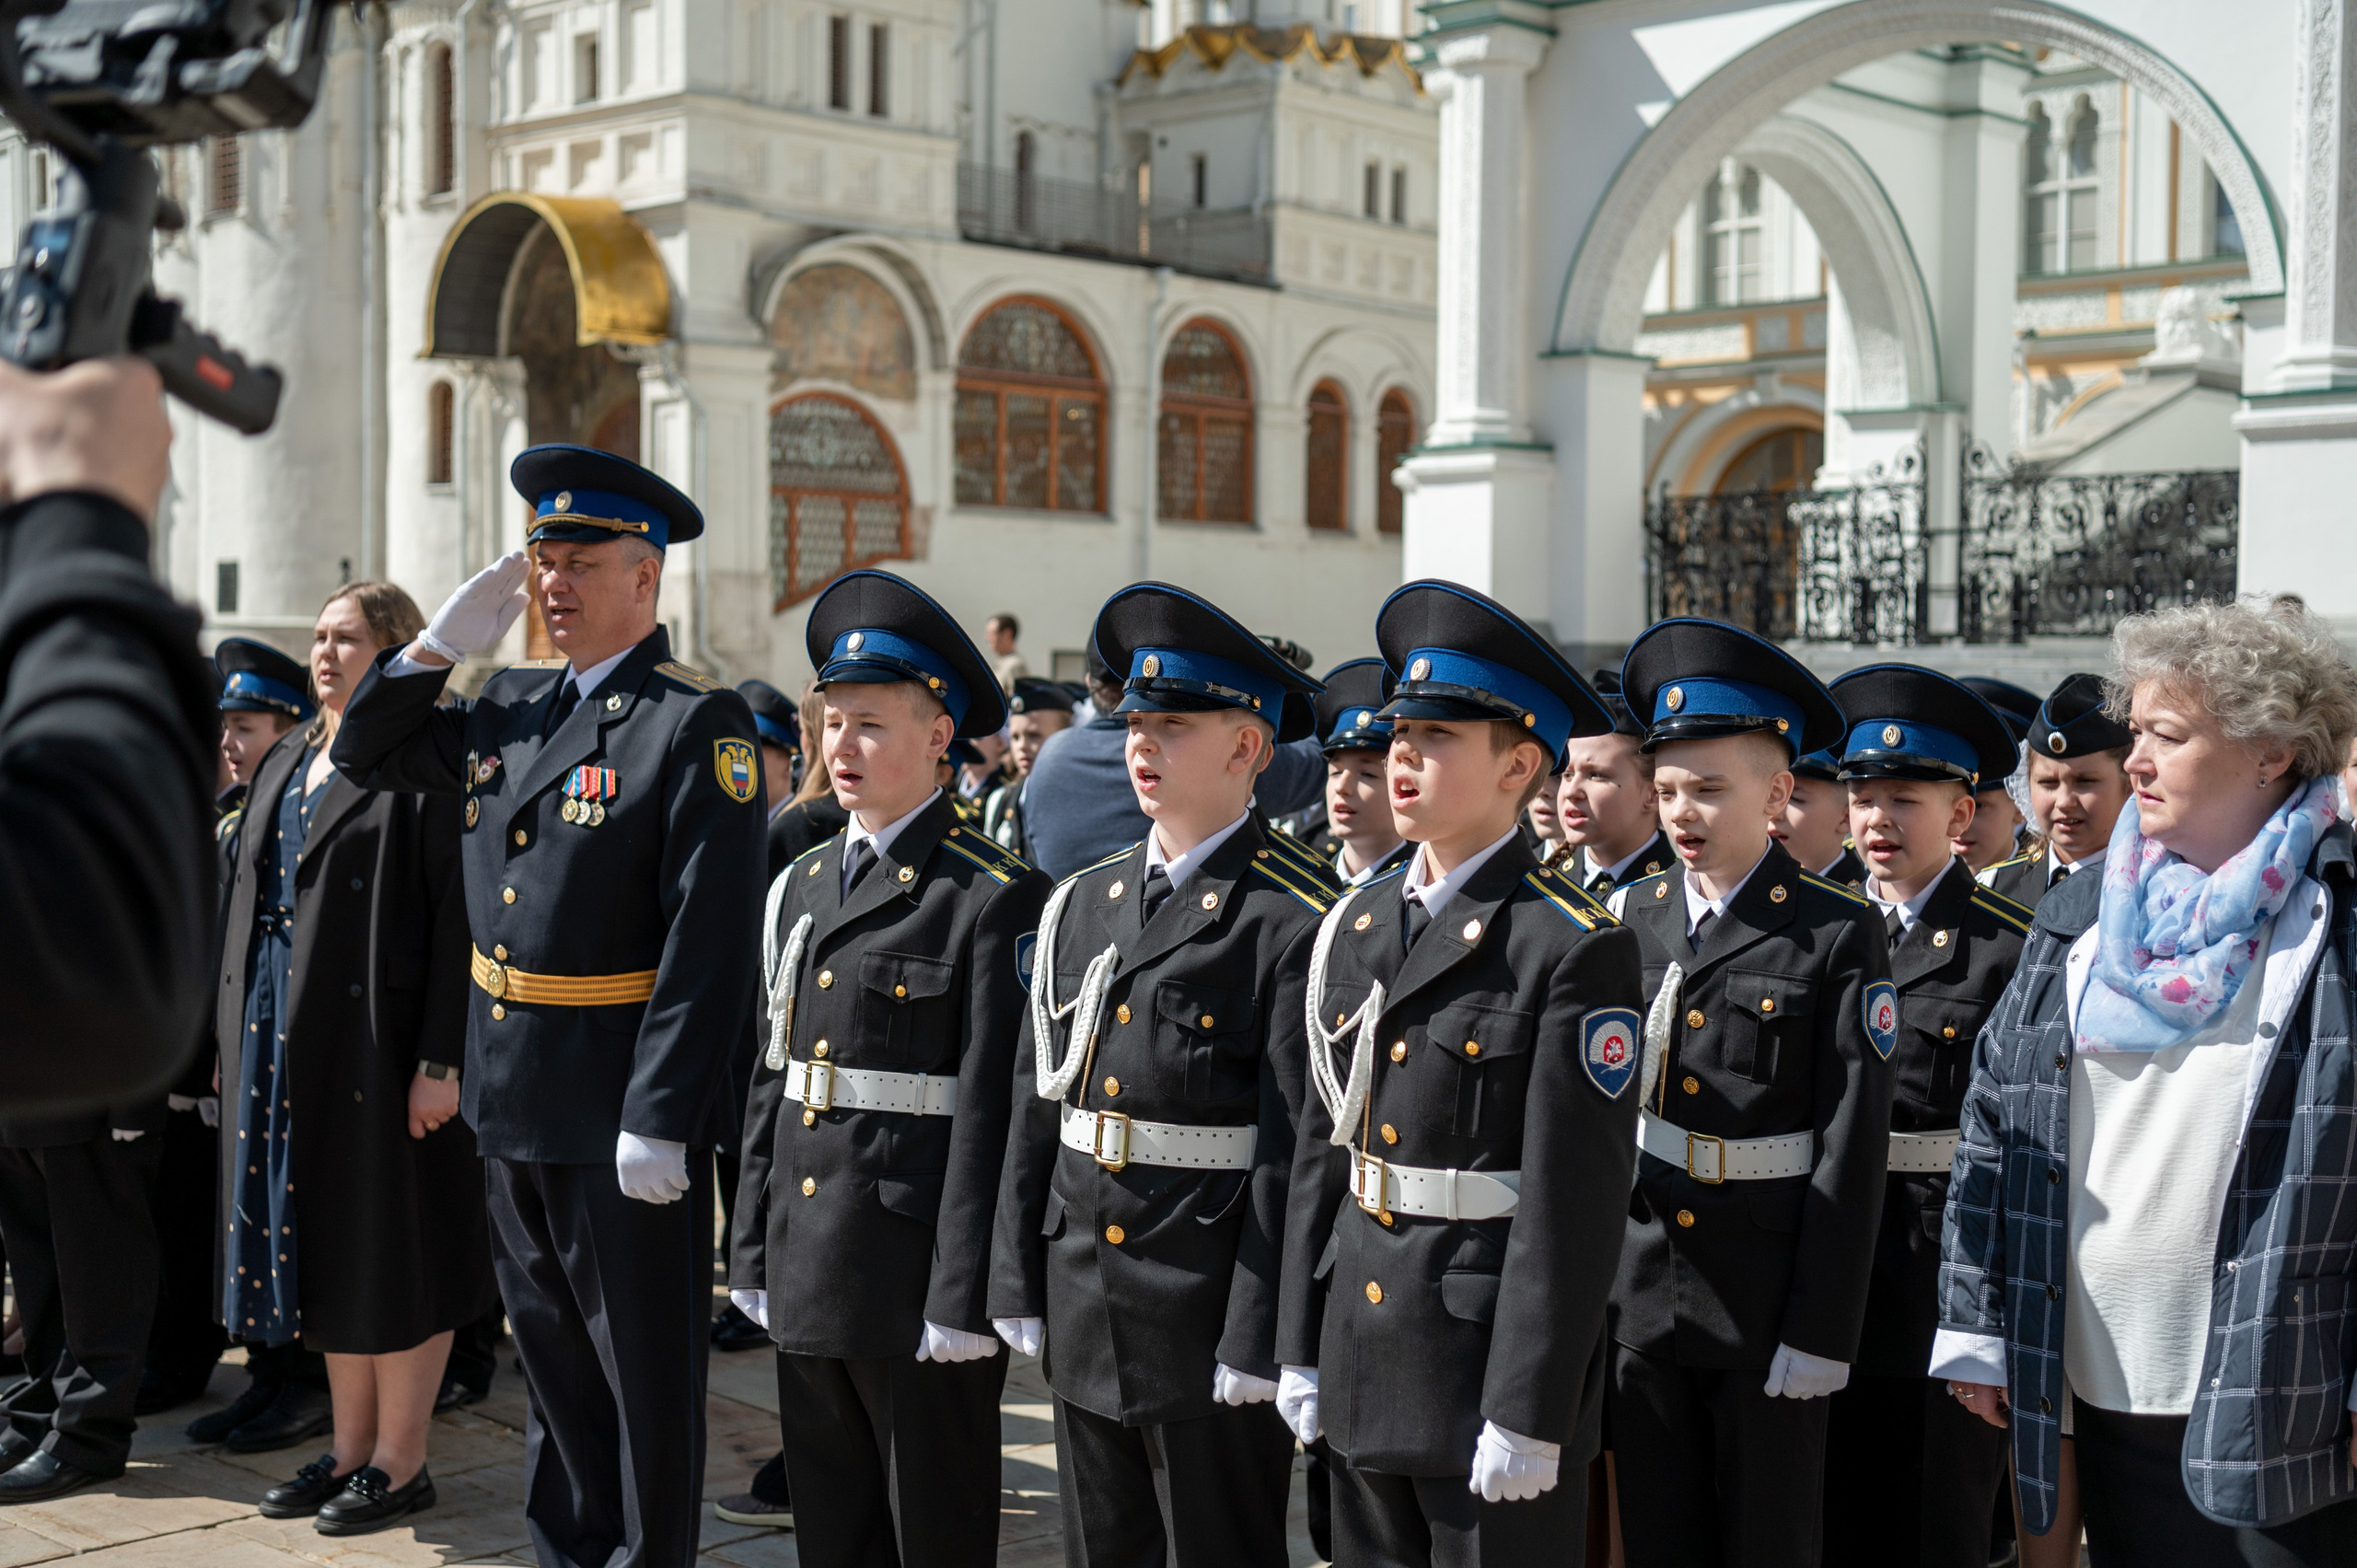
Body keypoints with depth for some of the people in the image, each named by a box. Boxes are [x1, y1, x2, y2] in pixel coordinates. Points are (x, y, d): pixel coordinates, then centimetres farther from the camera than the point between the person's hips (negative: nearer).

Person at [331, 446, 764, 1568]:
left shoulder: (698, 726, -14)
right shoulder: (510, 710, 9)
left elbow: (710, 939, -19)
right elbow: (366, 756, 20)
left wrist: (659, 1120, -22)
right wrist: (441, 643, 5)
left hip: (624, 1110, -8)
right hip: (512, 1098, 8)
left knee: (643, 1366, 6)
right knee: (550, 1348, 20)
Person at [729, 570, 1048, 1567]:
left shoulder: (996, 900, -10)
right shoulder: (801, 887, 11)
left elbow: (992, 1110, -14)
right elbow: (772, 1080, 14)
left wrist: (963, 1299, -16)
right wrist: (752, 1255, 12)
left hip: (917, 1263, -7)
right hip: (808, 1265, 7)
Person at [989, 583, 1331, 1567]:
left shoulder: (1293, 921, -11)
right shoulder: (1082, 903, 9)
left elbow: (1296, 1149, -14)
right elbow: (1036, 1105, 11)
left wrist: (1261, 1338, -15)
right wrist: (1018, 1289, 10)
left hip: (1210, 1323, -6)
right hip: (1085, 1317, 6)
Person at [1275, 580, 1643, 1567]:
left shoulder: (1576, 950, -12)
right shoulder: (1355, 926, 8)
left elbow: (1575, 1208, -15)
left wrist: (1528, 1418, -16)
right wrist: (1301, 1348, 11)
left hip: (1492, 1372, -6)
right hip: (1363, 1371, 6)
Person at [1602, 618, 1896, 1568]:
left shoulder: (1839, 936, -7)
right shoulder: (1632, 917, 6)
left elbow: (1853, 1144, -9)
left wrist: (1822, 1332, -12)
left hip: (1765, 1301, -4)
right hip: (1639, 1288, 4)